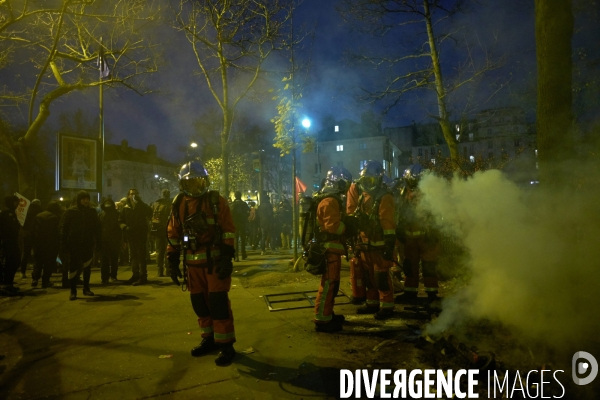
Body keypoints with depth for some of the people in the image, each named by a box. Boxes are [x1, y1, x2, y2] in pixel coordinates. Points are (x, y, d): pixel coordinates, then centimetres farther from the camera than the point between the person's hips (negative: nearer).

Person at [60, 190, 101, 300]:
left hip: (88, 244, 3)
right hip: (74, 244, -3)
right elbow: (63, 229, -5)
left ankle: (86, 288, 25)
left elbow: (96, 228, 8)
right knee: (73, 267, -1)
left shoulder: (92, 212, 5)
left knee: (87, 267, 12)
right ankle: (73, 291, 8)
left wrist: (97, 241, 2)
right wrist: (64, 245, -11)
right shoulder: (70, 212, -4)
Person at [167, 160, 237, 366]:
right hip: (193, 263, 5)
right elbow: (173, 235, 12)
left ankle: (226, 345, 6)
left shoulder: (216, 201, -5)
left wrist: (227, 258, -15)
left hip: (215, 261, -5)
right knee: (199, 302, 13)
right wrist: (172, 261, 8)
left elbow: (229, 230, -8)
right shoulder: (179, 205, 7)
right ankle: (209, 338, 29)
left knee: (218, 302, -5)